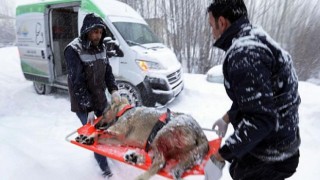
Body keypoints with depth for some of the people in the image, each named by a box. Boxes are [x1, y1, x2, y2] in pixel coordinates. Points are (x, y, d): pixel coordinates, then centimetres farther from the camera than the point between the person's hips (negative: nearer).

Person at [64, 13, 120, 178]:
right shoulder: (74, 50, -18)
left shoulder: (101, 47, 1)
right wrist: (88, 108, -21)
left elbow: (108, 71, 8)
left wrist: (113, 90, -8)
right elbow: (77, 83, -21)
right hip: (82, 104, -6)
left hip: (101, 99, 6)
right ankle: (104, 168, 17)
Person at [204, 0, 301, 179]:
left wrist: (219, 156, -25)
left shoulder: (244, 52, -27)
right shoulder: (256, 40, 6)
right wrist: (227, 118, 22)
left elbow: (260, 119, -30)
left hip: (269, 159, -9)